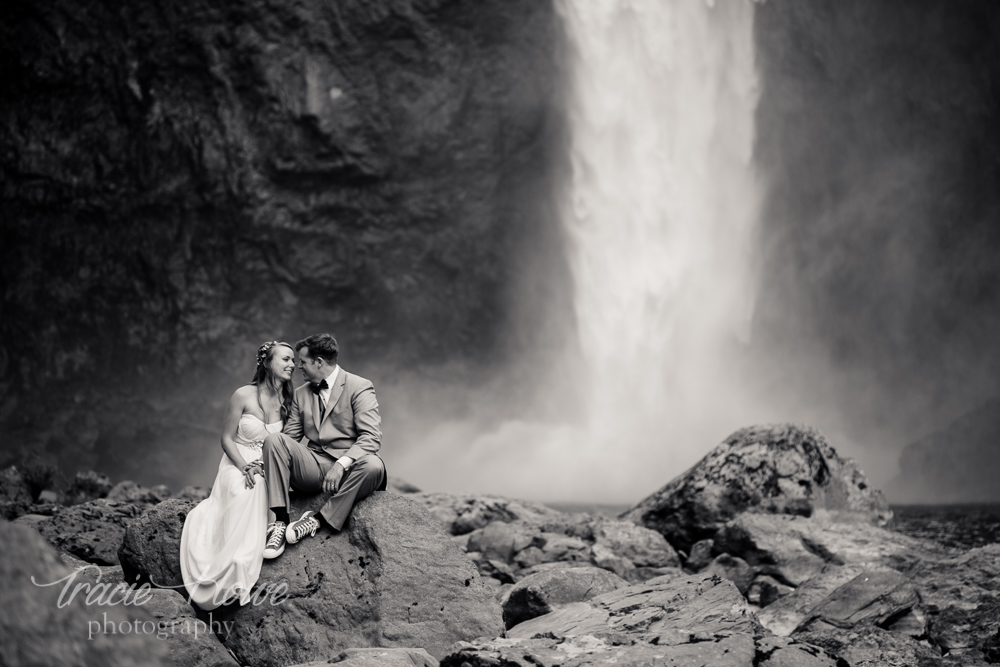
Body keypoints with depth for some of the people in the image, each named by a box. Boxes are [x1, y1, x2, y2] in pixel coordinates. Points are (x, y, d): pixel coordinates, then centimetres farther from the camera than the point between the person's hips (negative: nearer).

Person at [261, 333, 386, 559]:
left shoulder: (360, 387, -3)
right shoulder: (301, 394, 17)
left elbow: (371, 438, -13)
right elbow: (289, 435, 15)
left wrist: (341, 464, -28)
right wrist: (262, 461, -5)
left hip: (348, 468, -4)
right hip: (313, 467, 4)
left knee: (373, 466, -37)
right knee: (274, 440, -20)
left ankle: (318, 519, -25)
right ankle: (280, 522, -27)